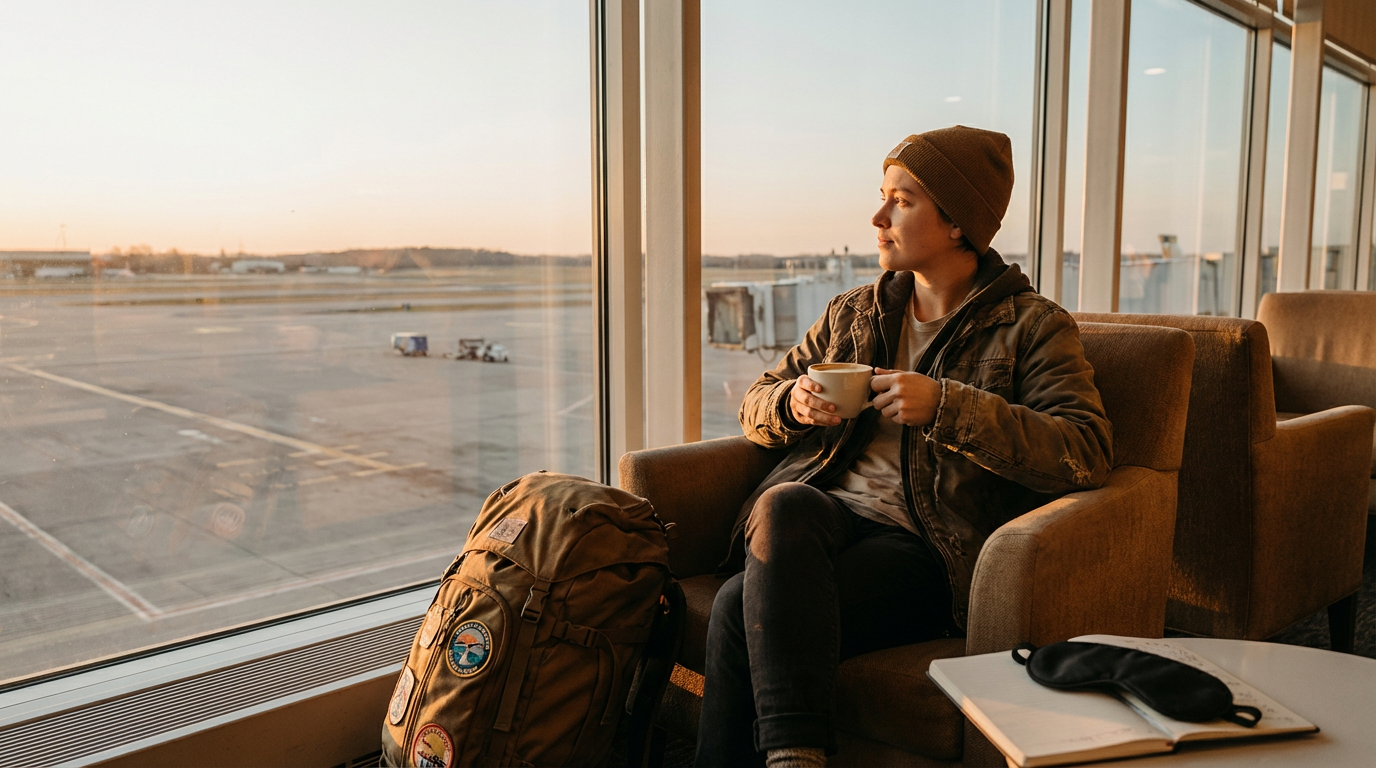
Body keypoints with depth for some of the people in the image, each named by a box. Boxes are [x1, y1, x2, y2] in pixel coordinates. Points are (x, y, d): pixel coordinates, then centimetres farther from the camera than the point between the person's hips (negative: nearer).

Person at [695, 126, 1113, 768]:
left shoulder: (1033, 326, 5)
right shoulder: (854, 312, 19)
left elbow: (1087, 453, -11)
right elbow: (755, 408, 22)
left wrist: (945, 406, -19)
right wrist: (792, 403, -3)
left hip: (921, 549, -4)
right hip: (827, 513, 5)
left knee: (742, 609, -29)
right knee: (784, 503, -33)